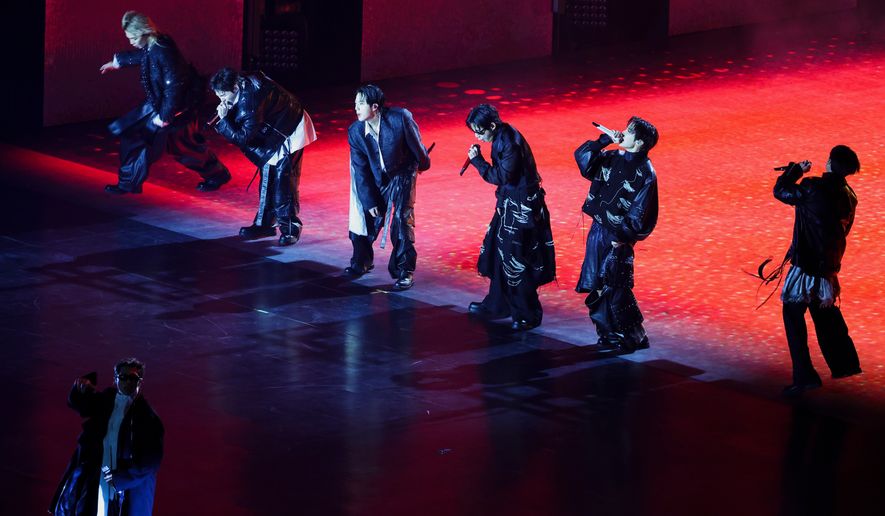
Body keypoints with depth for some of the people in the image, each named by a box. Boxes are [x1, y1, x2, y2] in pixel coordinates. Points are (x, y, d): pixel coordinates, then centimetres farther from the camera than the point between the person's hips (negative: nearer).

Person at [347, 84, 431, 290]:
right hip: (373, 179, 3)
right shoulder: (355, 131, -15)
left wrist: (422, 163, 10)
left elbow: (416, 145, -7)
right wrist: (369, 202, -11)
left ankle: (405, 272, -1)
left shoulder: (400, 118, -26)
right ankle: (362, 261, 30)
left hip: (400, 175, -3)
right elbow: (361, 171, -11)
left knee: (400, 221, -12)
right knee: (364, 217, 5)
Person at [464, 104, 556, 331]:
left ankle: (528, 314, 5)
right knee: (501, 253, 18)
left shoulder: (510, 143, -23)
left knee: (517, 260, -3)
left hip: (521, 207, -10)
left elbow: (502, 176, -22)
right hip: (510, 204, 10)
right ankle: (497, 305, 31)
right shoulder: (502, 137, 6)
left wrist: (477, 161, -18)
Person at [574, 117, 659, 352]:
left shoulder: (644, 174, -14)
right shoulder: (614, 158, 5)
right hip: (598, 230, 7)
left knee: (615, 289, -3)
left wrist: (622, 237, -15)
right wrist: (604, 139, -3)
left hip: (617, 237, -7)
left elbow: (639, 214, -14)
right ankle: (610, 334, 20)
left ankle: (633, 337, 9)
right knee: (598, 286, 10)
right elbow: (582, 156, 7)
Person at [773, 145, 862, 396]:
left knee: (793, 314, -2)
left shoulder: (813, 189, -16)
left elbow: (780, 191, -2)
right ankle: (845, 363, 35)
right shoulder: (848, 196, 4)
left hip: (807, 264, -7)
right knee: (825, 312, 25)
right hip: (829, 264, 7)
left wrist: (797, 169, 12)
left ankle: (804, 375, -8)